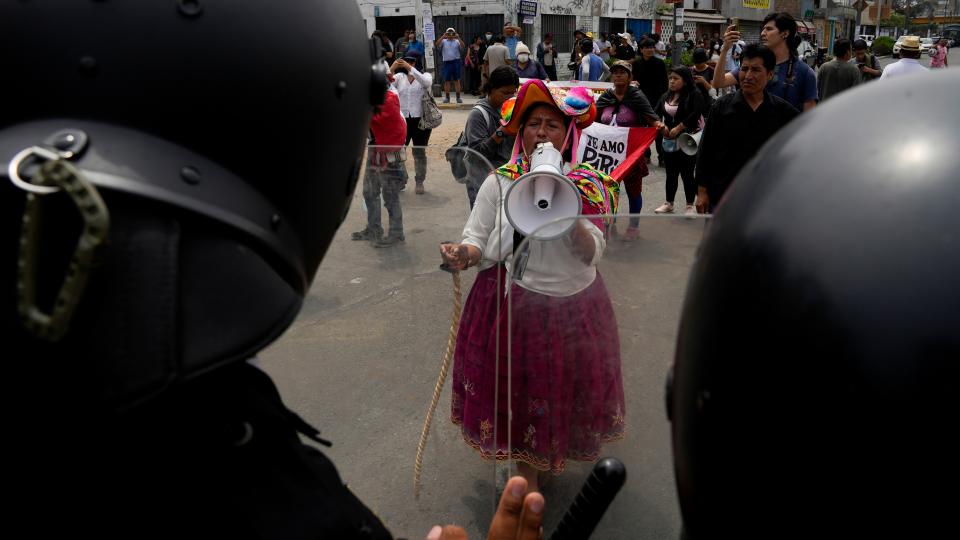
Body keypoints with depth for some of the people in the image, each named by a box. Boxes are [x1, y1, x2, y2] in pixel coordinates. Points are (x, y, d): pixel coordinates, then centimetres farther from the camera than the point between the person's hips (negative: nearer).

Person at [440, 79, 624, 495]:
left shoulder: (587, 186, -3)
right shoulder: (500, 182, -5)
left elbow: (592, 253, -11)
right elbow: (479, 242, -6)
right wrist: (464, 254, -28)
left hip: (574, 304, 2)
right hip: (515, 302, -1)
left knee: (568, 385, 16)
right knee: (519, 389, 9)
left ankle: (554, 454, 47)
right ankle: (528, 471, 34)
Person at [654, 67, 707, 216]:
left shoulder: (694, 95, -8)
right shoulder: (666, 96, 10)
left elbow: (695, 114, -20)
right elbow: (656, 113, 5)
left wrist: (678, 128, -19)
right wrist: (661, 125, -14)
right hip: (669, 141, 5)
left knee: (687, 173, -1)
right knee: (671, 173, 13)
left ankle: (690, 206, 11)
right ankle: (669, 204, 25)